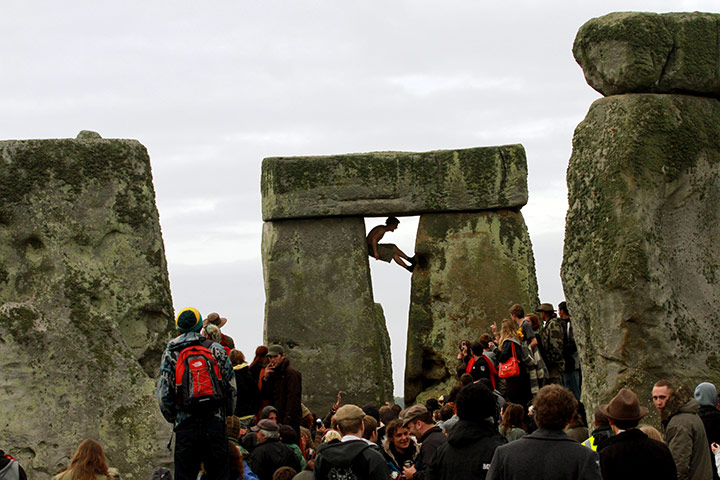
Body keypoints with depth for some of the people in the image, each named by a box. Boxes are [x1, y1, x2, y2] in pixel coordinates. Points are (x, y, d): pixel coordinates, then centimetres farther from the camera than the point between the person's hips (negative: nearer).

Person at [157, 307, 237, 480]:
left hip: (186, 426, -1)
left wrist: (172, 417, 14)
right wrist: (228, 413, 17)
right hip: (215, 423, 1)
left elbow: (163, 394, -1)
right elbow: (231, 386, 3)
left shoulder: (170, 354, 3)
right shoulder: (216, 349, 4)